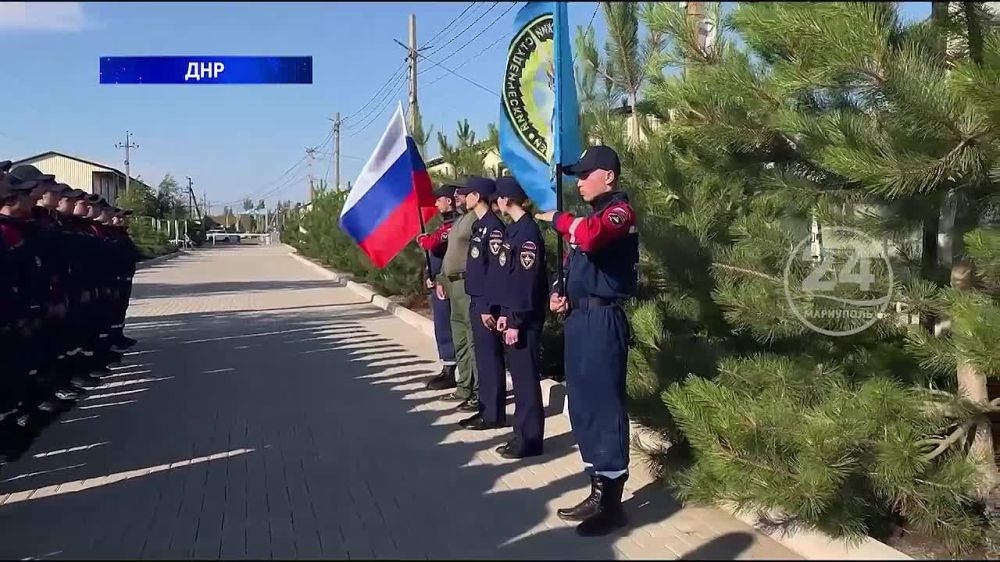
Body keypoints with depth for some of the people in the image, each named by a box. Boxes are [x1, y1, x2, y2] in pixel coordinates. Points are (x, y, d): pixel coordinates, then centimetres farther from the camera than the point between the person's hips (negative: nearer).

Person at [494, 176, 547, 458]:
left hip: (525, 319, -10)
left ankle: (530, 440, 8)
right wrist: (506, 313, 16)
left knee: (527, 377, -1)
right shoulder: (513, 229, 12)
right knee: (519, 375, 15)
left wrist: (516, 321, -20)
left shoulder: (528, 231, -17)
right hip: (514, 315, 10)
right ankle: (523, 433, 25)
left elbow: (527, 280, -21)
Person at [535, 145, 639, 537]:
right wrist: (559, 295, 5)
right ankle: (598, 492, 25)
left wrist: (557, 219, -14)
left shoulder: (619, 211, -11)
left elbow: (590, 237, -32)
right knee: (583, 407, 14)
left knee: (604, 405, -5)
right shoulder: (590, 214, 19)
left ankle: (612, 503, 5)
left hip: (603, 320, -10)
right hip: (579, 318, 10)